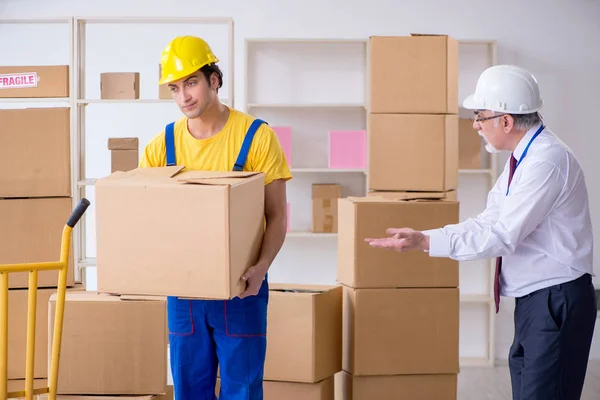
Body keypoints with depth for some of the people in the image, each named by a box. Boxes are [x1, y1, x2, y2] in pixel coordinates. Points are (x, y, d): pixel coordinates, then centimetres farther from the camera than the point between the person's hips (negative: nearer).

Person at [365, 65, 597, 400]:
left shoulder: (547, 161, -21)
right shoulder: (523, 157, 10)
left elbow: (502, 235, -24)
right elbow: (488, 221, 10)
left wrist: (425, 242, -22)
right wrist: (420, 237, 2)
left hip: (557, 302, -10)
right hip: (533, 301, 10)